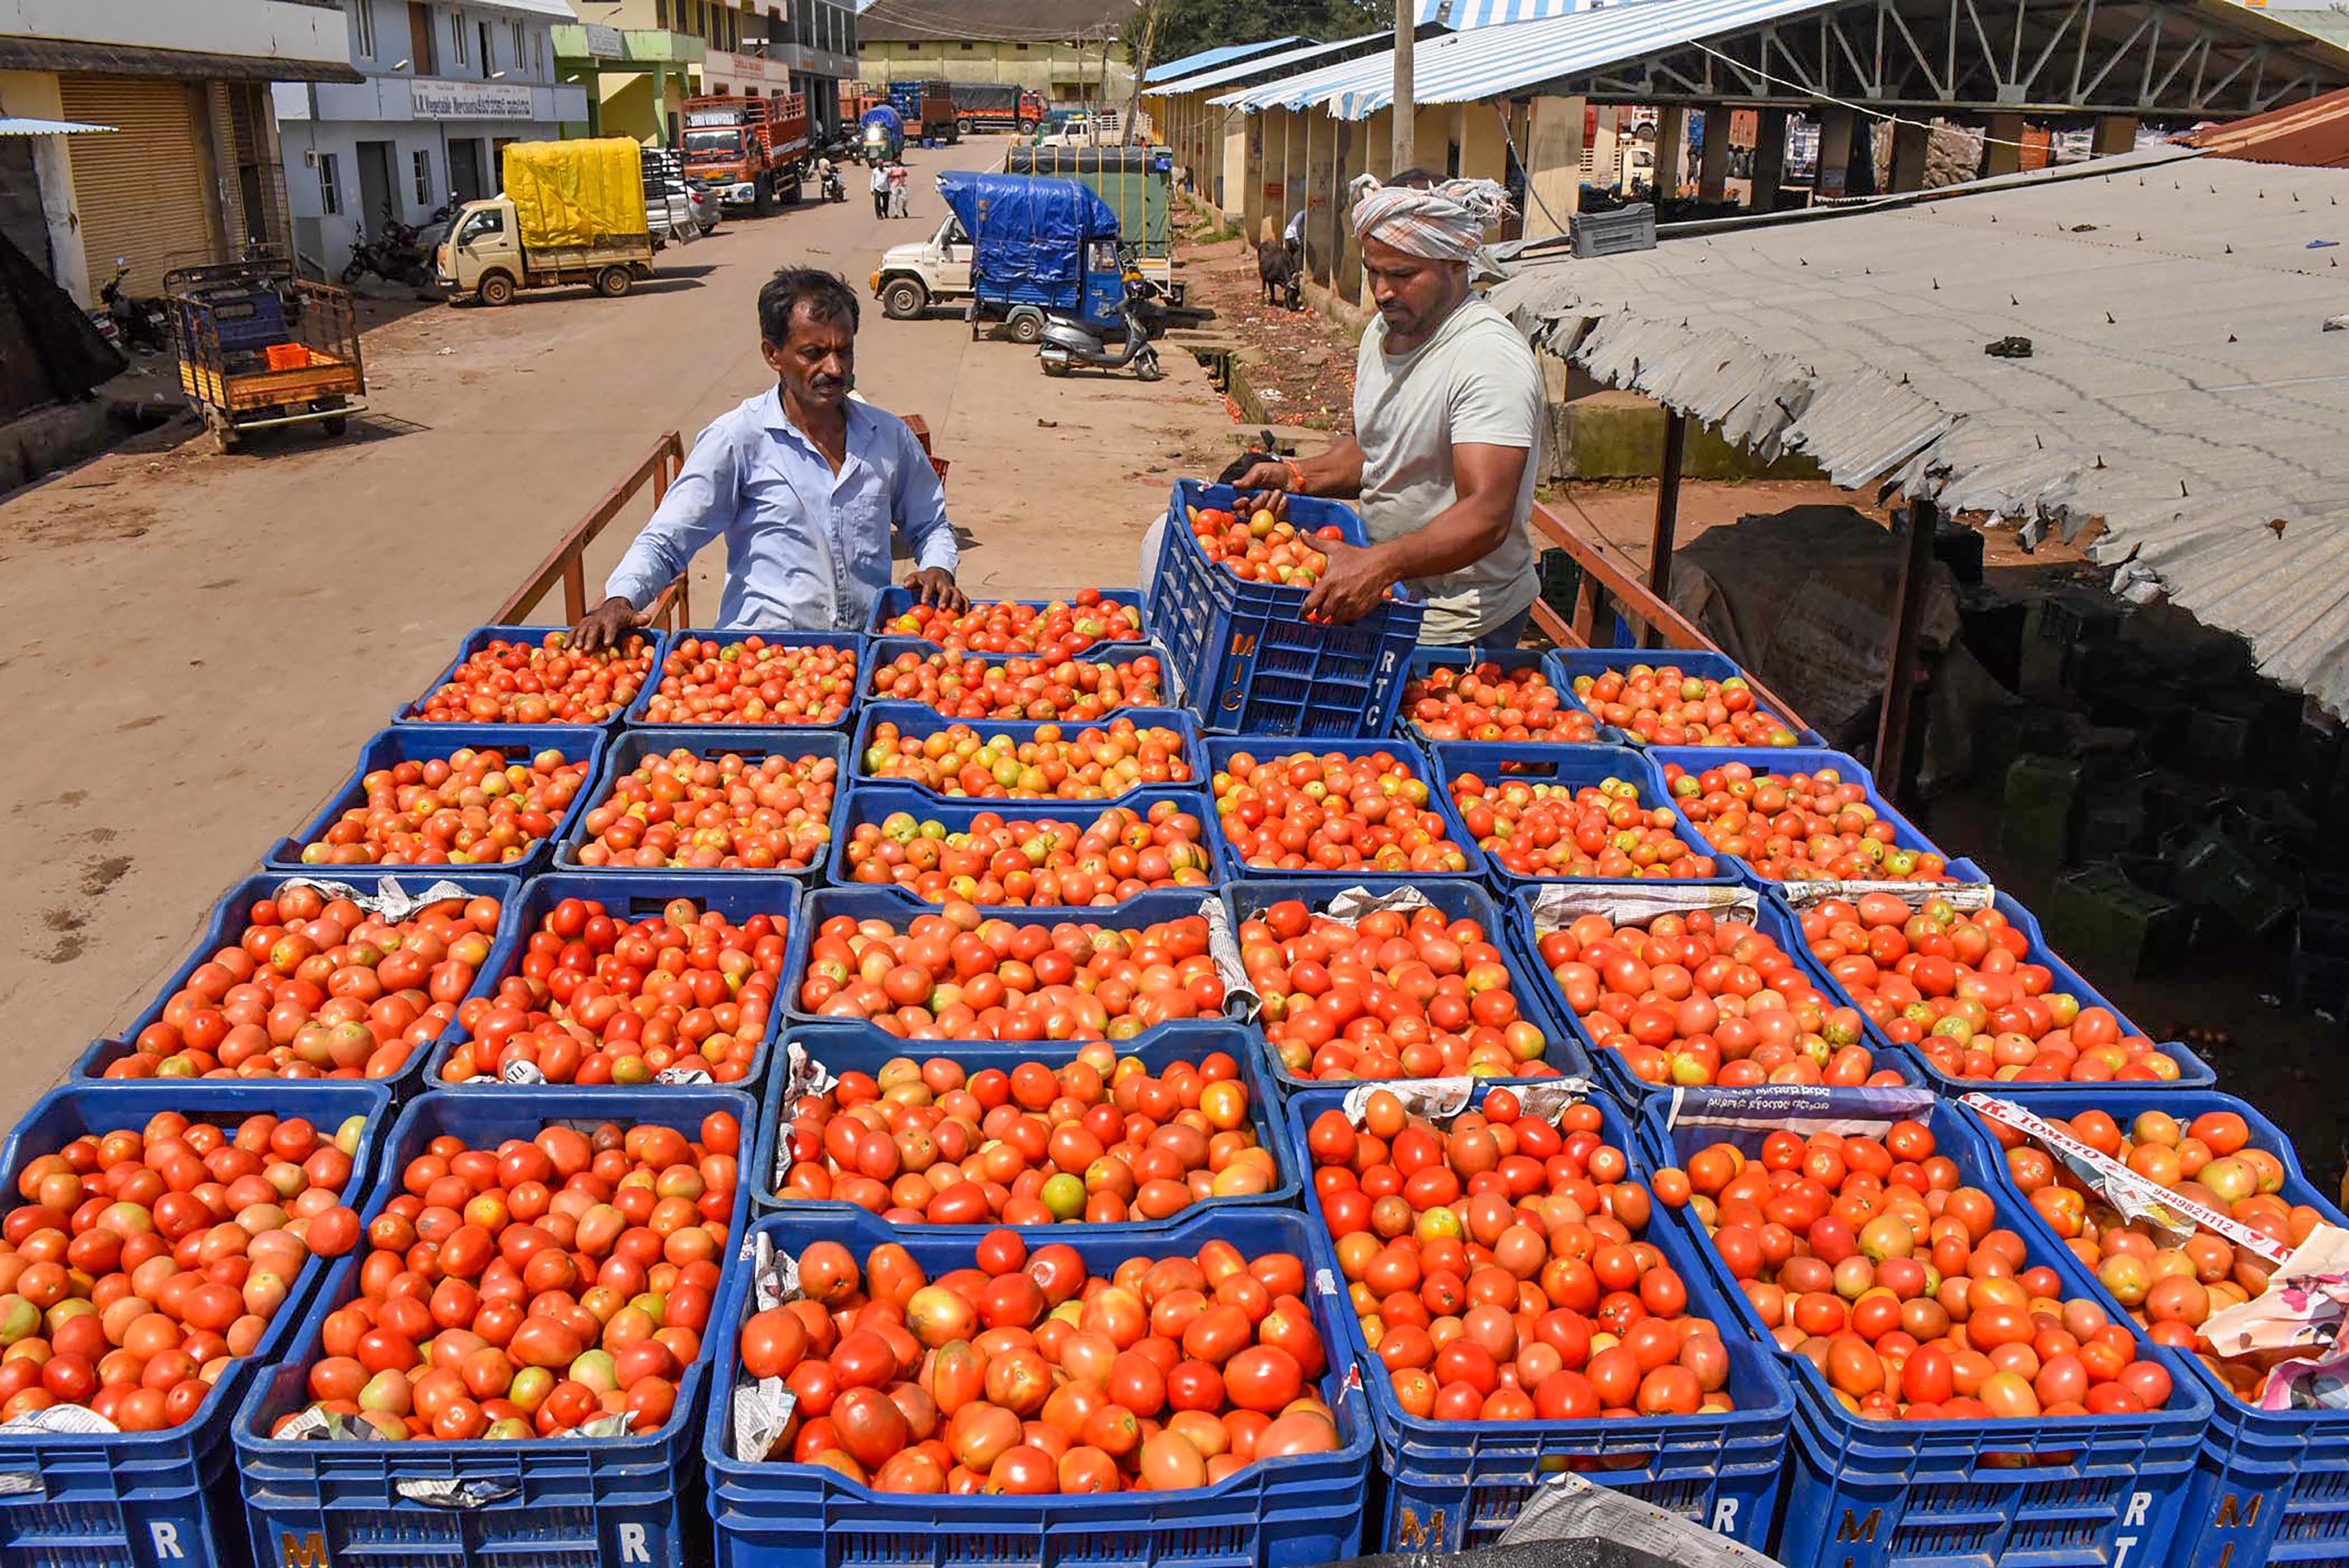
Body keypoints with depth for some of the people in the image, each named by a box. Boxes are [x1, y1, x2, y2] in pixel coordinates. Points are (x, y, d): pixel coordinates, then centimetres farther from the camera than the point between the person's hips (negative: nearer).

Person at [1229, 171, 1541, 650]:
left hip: (1458, 629, -8)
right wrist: (1298, 476, 1)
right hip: (1382, 598, 8)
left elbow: (1487, 515, -34)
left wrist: (1381, 563, -49)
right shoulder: (1383, 332, 6)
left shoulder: (1491, 358, -24)